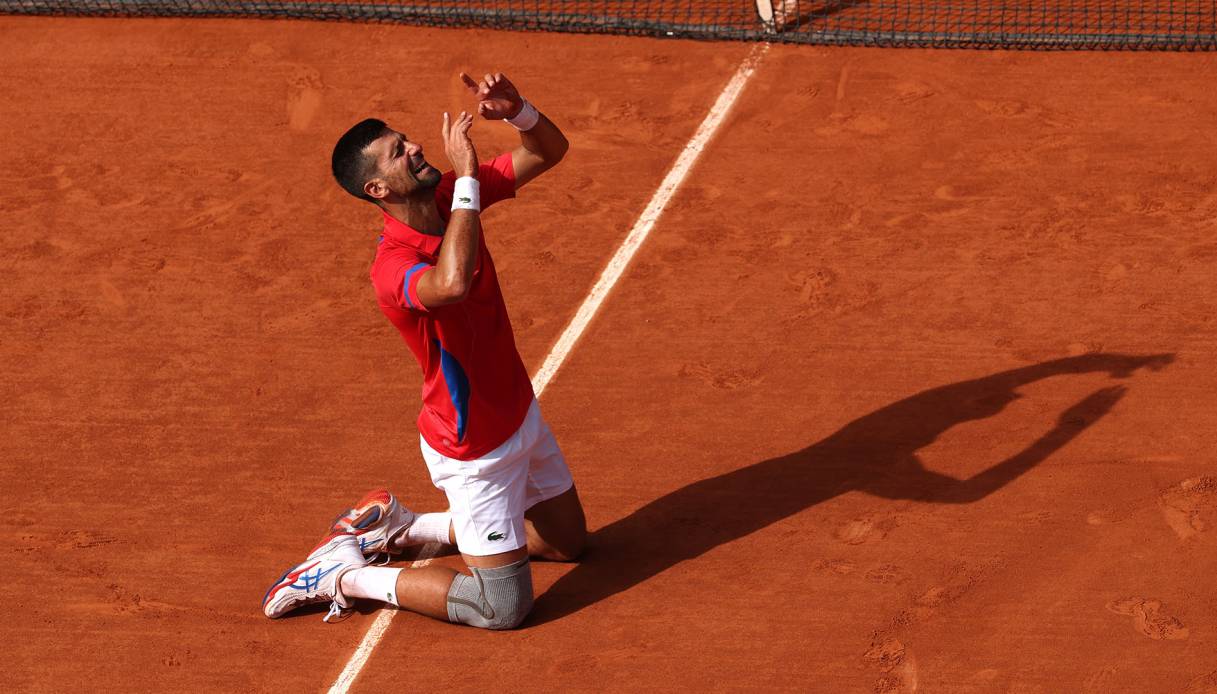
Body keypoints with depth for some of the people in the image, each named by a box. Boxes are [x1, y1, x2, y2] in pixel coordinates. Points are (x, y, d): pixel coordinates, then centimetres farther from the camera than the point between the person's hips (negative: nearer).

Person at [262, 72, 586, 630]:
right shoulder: (393, 268, -32)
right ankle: (343, 577, 8)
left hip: (520, 412, 8)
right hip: (477, 448, -8)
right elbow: (452, 284, -56)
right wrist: (467, 176, -47)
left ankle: (402, 526, 31)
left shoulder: (449, 197, -8)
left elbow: (549, 150, -4)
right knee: (504, 607, -2)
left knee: (566, 541, 26)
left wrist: (517, 111, -26)